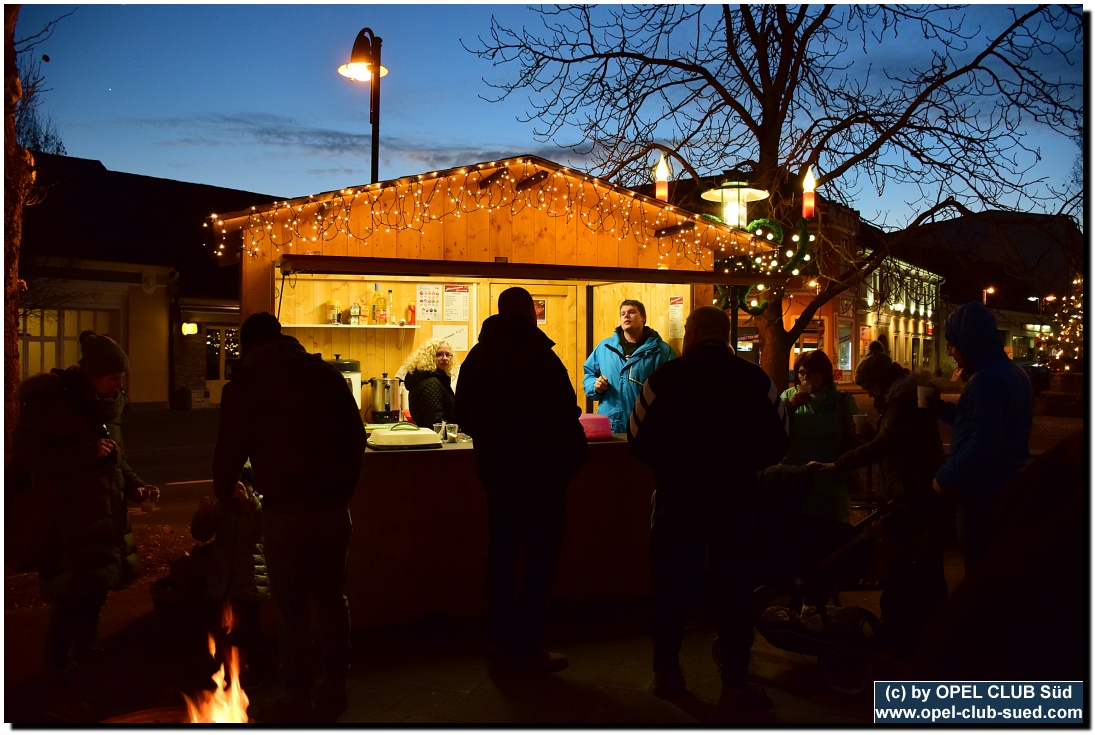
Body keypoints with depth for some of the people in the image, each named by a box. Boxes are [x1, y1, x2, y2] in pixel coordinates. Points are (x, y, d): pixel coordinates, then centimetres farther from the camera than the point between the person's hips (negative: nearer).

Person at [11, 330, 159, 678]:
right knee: (71, 597, -6)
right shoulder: (50, 400, -11)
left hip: (104, 517, 7)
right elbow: (27, 454, -17)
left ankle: (86, 652, 31)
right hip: (65, 521, -7)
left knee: (95, 592, 14)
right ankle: (60, 667, 11)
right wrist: (87, 453, -23)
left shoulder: (108, 404, 12)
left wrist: (135, 486, 5)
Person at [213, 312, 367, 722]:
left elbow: (229, 451, 4)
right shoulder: (326, 374, 7)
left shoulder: (244, 384, 1)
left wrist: (224, 497, 23)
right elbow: (356, 438, 8)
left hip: (284, 510, -3)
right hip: (334, 507, 3)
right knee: (332, 598, 17)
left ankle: (298, 702, 17)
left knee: (291, 609, 9)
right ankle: (333, 691, 27)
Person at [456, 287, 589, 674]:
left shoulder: (479, 356, 5)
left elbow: (465, 415, 10)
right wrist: (574, 453, -4)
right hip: (541, 468, -7)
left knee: (502, 553, 14)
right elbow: (563, 414, -19)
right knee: (540, 557, 3)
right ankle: (528, 648, 7)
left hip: (496, 466, 7)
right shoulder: (538, 355, -17)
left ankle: (502, 641, 23)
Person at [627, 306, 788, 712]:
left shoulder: (664, 377, -8)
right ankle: (735, 685, 13)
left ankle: (666, 673, 27)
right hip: (734, 501, 0)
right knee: (734, 591, 9)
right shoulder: (757, 379, -5)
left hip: (676, 500, 1)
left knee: (671, 587, 15)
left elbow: (638, 441, -5)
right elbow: (777, 443, 1)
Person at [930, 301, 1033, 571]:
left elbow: (982, 445, -27)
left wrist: (945, 478, -17)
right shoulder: (1012, 372, 9)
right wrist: (941, 406, 13)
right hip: (1008, 488, 10)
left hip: (983, 496, -10)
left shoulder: (986, 379, -23)